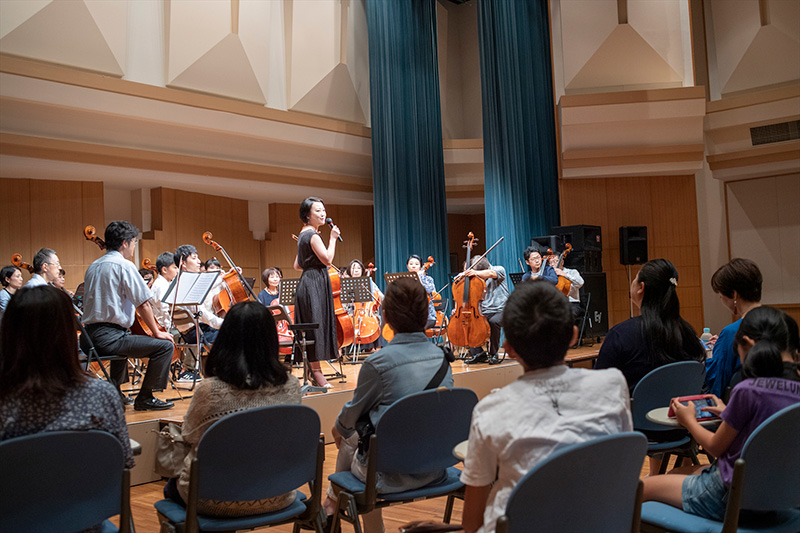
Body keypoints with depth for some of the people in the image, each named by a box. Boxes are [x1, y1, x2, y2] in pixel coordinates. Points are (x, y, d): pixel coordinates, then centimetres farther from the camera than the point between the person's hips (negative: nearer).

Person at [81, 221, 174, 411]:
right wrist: (156, 332, 0)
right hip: (109, 338, -10)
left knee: (125, 339, 40)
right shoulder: (124, 265, -11)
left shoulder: (93, 266, 15)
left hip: (88, 340, 10)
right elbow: (143, 304, -12)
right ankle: (145, 398, -3)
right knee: (165, 345, -8)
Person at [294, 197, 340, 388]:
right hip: (314, 284, -10)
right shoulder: (313, 235, -13)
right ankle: (316, 372, -4)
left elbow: (297, 265, 21)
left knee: (312, 327, 12)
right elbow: (327, 259, -18)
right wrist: (332, 238, -10)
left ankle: (313, 371, 18)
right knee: (315, 325, -7)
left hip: (307, 282, 10)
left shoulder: (304, 234, 17)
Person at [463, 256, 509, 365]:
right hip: (485, 312, 5)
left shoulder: (499, 269, 0)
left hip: (501, 310, -5)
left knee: (493, 322, -37)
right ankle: (479, 353, -6)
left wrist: (476, 273, -40)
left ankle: (493, 354, -17)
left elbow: (491, 273, -24)